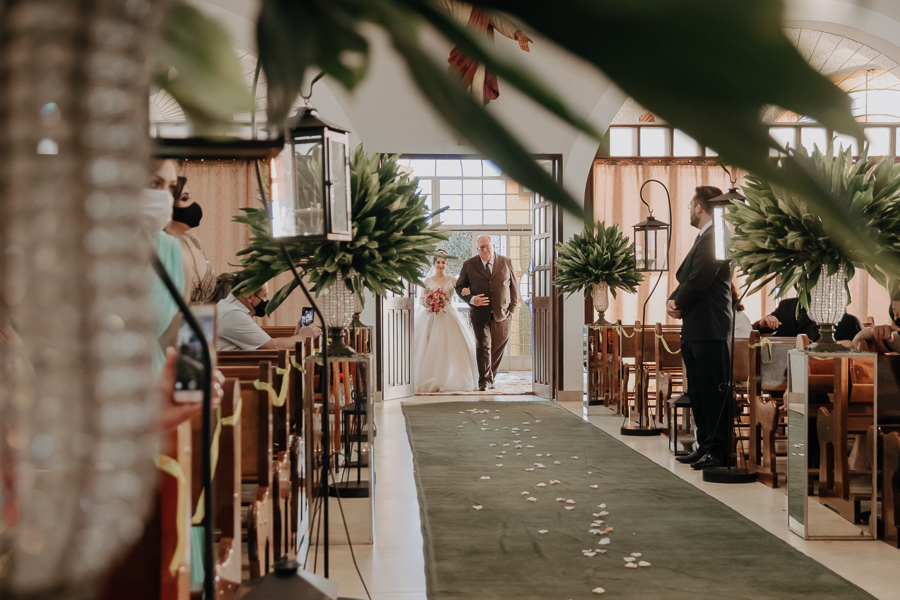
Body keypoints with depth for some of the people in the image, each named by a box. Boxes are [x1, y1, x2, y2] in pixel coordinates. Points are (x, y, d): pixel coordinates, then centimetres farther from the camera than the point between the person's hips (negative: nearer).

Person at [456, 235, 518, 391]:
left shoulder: (506, 263, 7)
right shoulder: (469, 265, 4)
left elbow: (514, 286, 13)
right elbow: (459, 286, 8)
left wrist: (512, 308, 6)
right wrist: (471, 299, -11)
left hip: (502, 314, 2)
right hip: (480, 313, -2)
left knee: (498, 348, 7)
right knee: (483, 346, -10)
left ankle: (490, 378, 22)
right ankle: (485, 381, -6)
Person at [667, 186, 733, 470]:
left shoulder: (713, 237, -14)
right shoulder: (704, 238, 20)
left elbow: (700, 278, -20)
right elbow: (685, 277, 21)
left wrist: (680, 305, -6)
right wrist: (673, 300, 2)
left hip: (710, 329, -11)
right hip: (695, 329, 11)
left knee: (712, 392, -7)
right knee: (698, 393, 14)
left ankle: (720, 452, -2)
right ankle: (705, 446, 22)